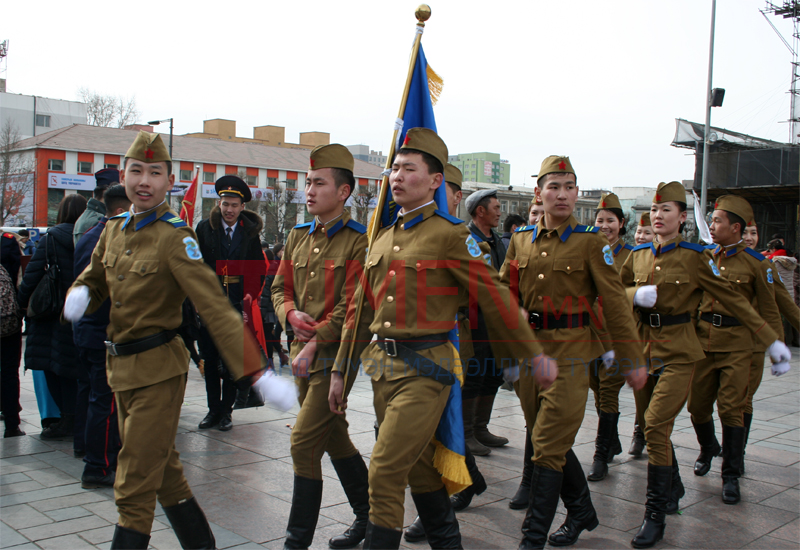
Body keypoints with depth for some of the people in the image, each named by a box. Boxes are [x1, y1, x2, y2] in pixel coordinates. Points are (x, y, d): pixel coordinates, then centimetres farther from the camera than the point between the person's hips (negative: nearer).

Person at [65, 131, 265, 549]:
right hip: (122, 365, 8)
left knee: (134, 486, -2)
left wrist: (255, 371, -33)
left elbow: (215, 307, -25)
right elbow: (93, 279, 20)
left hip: (158, 370, -8)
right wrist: (80, 294, -6)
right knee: (163, 471, 21)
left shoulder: (175, 236, -17)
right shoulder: (114, 230, 6)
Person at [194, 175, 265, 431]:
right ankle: (213, 409, 18)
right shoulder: (205, 228, 2)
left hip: (238, 304, 0)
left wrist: (250, 294, -4)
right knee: (210, 359, 6)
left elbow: (259, 267, 7)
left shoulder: (250, 232, 4)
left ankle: (226, 410, 15)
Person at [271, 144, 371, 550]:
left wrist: (314, 344, -18)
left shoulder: (359, 241, -12)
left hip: (335, 354, -8)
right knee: (334, 438, 17)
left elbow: (352, 307, -17)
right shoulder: (298, 238, 11)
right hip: (303, 352, 8)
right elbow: (280, 287, 15)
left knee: (304, 442, -8)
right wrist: (290, 313, -6)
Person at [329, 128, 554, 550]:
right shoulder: (383, 238, 11)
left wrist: (535, 356, 0)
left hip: (424, 370, -7)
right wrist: (340, 371, 17)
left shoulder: (450, 235, -8)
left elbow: (495, 299, -5)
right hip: (382, 367, 7)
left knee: (385, 472, -10)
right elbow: (361, 310, 16)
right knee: (419, 468, 18)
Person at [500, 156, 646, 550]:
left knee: (548, 447, -5)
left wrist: (632, 359, -3)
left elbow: (615, 304, -4)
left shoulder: (591, 242, -4)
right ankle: (582, 512, 37)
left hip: (570, 354, -5)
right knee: (554, 440, 16)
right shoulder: (521, 240, 8)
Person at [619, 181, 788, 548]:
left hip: (678, 353, -5)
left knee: (656, 427, -15)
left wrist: (771, 341, -2)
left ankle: (656, 515, -4)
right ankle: (672, 490, 35)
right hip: (643, 349, 5)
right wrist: (635, 295, -9)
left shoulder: (695, 257, -5)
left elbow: (733, 300, -2)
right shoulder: (638, 256, 7)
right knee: (653, 428, 12)